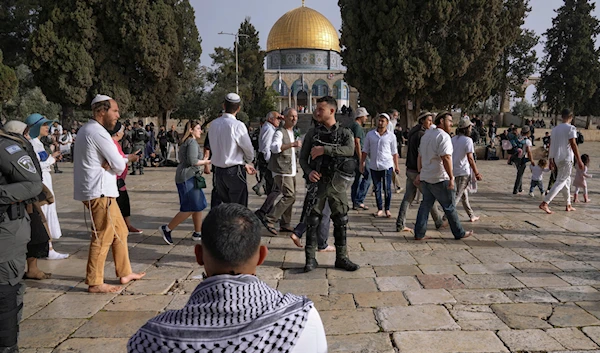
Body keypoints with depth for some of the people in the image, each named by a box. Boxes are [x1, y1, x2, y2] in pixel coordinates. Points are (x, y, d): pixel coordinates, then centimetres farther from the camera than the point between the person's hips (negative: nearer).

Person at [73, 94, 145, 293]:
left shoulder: (87, 130, 16)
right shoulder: (98, 133, -16)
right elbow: (119, 166, -16)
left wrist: (109, 164, -9)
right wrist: (127, 159, 7)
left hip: (102, 190, 11)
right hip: (99, 192, -11)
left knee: (120, 231, 16)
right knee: (103, 238, -4)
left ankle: (124, 273, 24)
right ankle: (95, 283, 5)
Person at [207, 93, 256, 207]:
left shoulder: (213, 124, 5)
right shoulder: (238, 125, -16)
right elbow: (248, 149, -9)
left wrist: (245, 165, 15)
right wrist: (248, 161, 17)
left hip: (218, 171, 6)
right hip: (234, 172, -6)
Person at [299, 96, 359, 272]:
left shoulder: (345, 133, 5)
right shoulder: (312, 133, 9)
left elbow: (350, 150, -16)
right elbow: (303, 157, 7)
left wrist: (324, 149, -19)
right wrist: (309, 172, -13)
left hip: (337, 183, 0)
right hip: (318, 181, 0)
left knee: (341, 221, 6)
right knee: (313, 221, 0)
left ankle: (341, 257, 18)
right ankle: (310, 259, 8)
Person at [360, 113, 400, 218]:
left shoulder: (391, 136, 3)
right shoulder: (370, 134, 6)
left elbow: (394, 152, 9)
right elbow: (365, 150, 11)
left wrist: (396, 166, 9)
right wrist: (362, 163, 6)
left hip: (387, 166, -2)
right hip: (374, 166, 2)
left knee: (387, 189, 1)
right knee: (377, 189, 8)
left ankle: (387, 209, 14)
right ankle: (380, 209, 18)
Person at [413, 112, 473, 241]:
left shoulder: (426, 135, 15)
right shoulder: (444, 136, -14)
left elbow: (420, 156, 20)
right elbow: (446, 158, -23)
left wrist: (420, 173, 26)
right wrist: (451, 178, -21)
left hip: (425, 177, 8)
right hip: (439, 179, -8)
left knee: (425, 205, 10)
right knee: (449, 207, 4)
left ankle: (419, 234, 9)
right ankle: (459, 233, 15)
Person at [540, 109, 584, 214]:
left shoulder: (555, 129, 10)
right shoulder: (571, 128, -10)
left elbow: (552, 145, 11)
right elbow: (573, 145, -15)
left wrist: (551, 160, 15)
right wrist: (579, 161, -12)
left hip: (557, 158, 8)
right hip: (566, 158, -7)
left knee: (567, 180, 18)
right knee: (560, 182, -7)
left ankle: (568, 205, 24)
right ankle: (544, 203, -17)